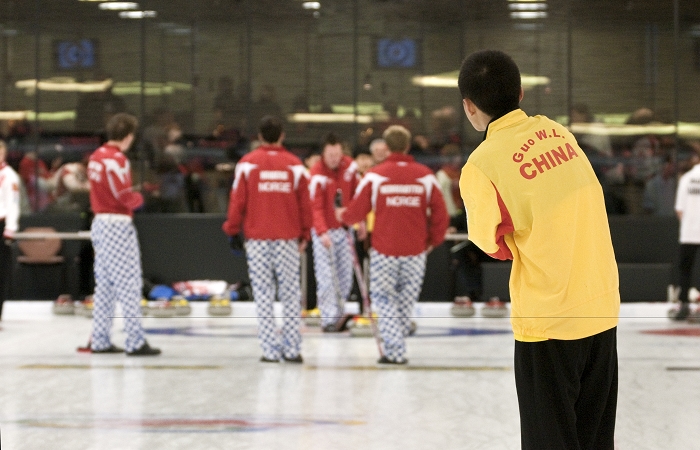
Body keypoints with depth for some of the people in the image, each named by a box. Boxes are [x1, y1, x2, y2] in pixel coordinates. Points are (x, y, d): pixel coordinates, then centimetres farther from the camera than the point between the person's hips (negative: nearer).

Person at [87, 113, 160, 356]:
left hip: (99, 223, 9)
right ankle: (135, 342, -7)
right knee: (129, 284, -7)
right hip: (118, 225, -9)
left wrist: (131, 194, 6)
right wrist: (139, 198, 1)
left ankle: (99, 340, 16)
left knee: (104, 285, 13)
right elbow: (125, 197, -19)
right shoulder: (117, 159, -16)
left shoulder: (96, 157, 11)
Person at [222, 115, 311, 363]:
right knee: (291, 295, 6)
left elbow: (237, 200, -2)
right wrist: (305, 234, 15)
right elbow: (305, 203, 4)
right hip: (288, 239, 1)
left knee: (263, 296, 3)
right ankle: (292, 349, 4)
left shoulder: (247, 163, -2)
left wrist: (233, 230, 9)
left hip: (257, 240, -1)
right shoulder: (295, 165, 1)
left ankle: (271, 349, 0)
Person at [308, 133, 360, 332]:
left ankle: (339, 314, 18)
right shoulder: (318, 175, -18)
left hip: (344, 228, 5)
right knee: (326, 277, -11)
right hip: (324, 231, -5)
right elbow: (316, 207, -24)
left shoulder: (350, 166, -2)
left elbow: (356, 195, 10)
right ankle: (328, 319, -8)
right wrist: (322, 232, -35)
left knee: (345, 277, 6)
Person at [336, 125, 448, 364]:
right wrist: (433, 240, 17)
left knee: (384, 299, 7)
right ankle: (396, 347, 19)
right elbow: (440, 214, 1)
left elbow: (357, 211, -2)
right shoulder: (425, 176, -2)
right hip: (415, 250, 2)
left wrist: (342, 215, 21)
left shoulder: (374, 175, -7)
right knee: (406, 299, 15)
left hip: (384, 251, -2)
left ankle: (394, 350, -1)